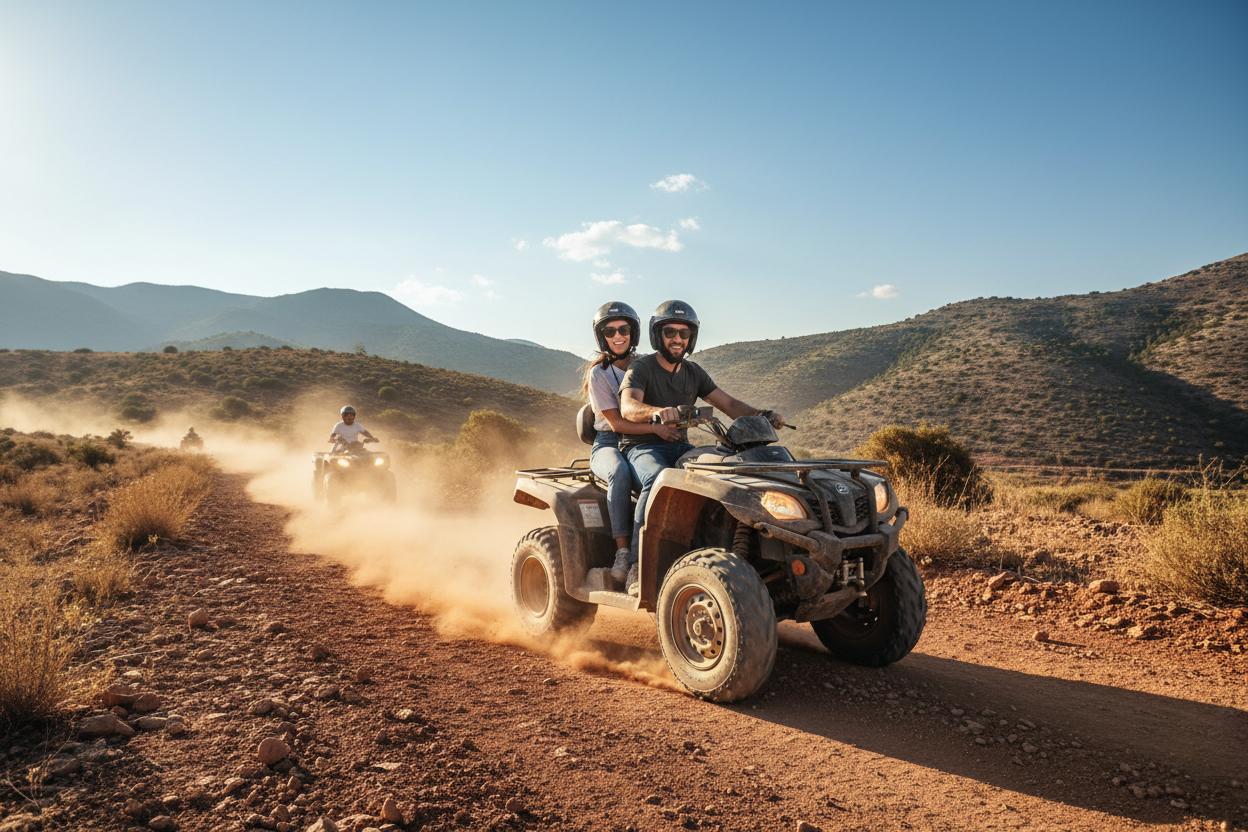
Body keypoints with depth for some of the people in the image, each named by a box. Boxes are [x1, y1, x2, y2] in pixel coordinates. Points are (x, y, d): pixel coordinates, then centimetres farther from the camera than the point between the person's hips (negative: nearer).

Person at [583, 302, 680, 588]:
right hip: (608, 444, -3)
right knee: (620, 473, -40)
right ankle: (623, 553, -37)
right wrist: (656, 428, -25)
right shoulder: (599, 373, -2)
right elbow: (616, 423, -12)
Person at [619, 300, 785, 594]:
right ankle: (637, 566, -35)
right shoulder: (641, 368, -5)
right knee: (658, 480, -38)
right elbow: (628, 407, -25)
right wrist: (658, 412, -46)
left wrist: (762, 415, -8)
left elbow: (729, 404, 10)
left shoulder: (693, 372, 14)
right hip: (642, 447, -5)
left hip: (679, 447, 6)